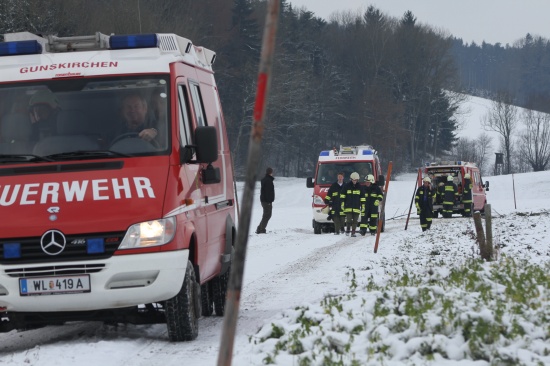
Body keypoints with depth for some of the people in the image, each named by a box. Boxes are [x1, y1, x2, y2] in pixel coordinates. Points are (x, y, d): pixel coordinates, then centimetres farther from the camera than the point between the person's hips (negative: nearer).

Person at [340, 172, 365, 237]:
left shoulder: (360, 187, 7)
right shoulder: (347, 186, 2)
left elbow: (362, 197, 11)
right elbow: (342, 195, 6)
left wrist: (363, 205, 7)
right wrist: (342, 203, -1)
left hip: (356, 207, 2)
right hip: (348, 207, -2)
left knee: (355, 221, 2)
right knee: (349, 220, -9)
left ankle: (353, 232, 11)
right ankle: (347, 230, 13)